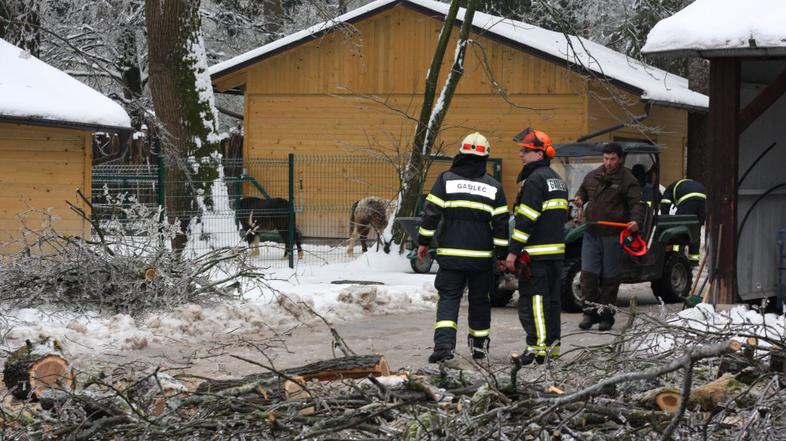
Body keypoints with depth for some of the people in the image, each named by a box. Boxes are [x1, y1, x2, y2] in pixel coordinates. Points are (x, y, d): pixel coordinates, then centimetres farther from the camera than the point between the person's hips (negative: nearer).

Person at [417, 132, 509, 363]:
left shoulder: (446, 179, -2)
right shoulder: (494, 186, 3)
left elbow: (431, 213, -4)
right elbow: (501, 223, 4)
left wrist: (423, 242, 4)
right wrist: (502, 254, 10)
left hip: (450, 253, -1)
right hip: (482, 255, 1)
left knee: (448, 298, -1)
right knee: (479, 300, 16)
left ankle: (444, 342, -20)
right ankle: (479, 344, 25)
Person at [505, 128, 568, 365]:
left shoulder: (535, 180, -14)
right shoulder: (557, 179, 18)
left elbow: (527, 218, -19)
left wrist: (514, 250, -17)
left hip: (537, 252, -10)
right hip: (556, 250, 10)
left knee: (532, 299, -9)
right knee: (551, 298, 14)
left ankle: (537, 347, -13)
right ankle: (552, 343, 18)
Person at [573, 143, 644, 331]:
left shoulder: (628, 180, -3)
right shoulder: (592, 176, 12)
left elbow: (637, 204, -11)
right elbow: (583, 190, 31)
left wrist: (636, 220, -30)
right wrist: (579, 198, 8)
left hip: (614, 236, -4)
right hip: (592, 234, 4)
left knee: (610, 278, 3)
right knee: (588, 274, -1)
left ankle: (606, 316, 11)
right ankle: (590, 312, 9)